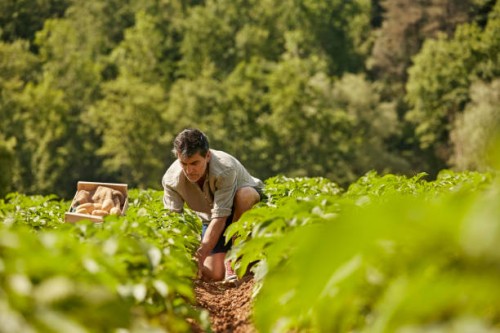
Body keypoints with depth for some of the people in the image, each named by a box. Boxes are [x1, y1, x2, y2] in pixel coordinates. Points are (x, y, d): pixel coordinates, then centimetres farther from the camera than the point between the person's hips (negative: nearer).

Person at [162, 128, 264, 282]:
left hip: (247, 206, -3)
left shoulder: (225, 169, -37)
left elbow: (220, 218, -40)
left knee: (243, 195, -40)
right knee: (214, 274, -14)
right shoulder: (171, 180, -25)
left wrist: (199, 256, -47)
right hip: (210, 216, 3)